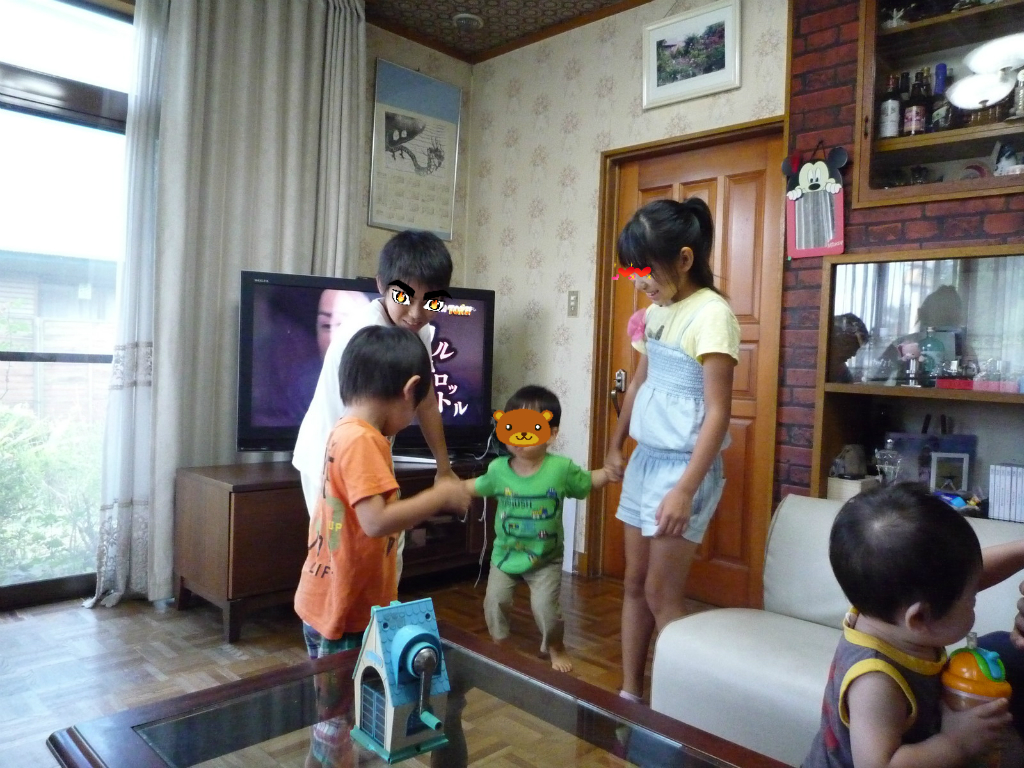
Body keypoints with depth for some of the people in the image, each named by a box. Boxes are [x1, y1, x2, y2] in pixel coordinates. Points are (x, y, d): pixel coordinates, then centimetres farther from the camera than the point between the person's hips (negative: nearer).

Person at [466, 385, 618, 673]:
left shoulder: (561, 468, -17)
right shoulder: (498, 469, -12)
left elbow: (588, 481, -1)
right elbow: (478, 486, 9)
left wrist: (611, 471, -17)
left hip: (546, 558, -2)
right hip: (505, 553, 3)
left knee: (545, 607, -5)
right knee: (495, 601, 5)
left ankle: (556, 648, 27)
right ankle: (499, 645, 34)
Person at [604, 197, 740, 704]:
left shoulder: (710, 314, -16)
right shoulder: (655, 312, 8)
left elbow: (718, 413, -20)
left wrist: (685, 489, -23)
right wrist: (615, 446, 24)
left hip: (682, 466, -8)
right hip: (644, 460, 8)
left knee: (661, 594, -1)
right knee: (634, 584, 14)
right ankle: (629, 694, 27)